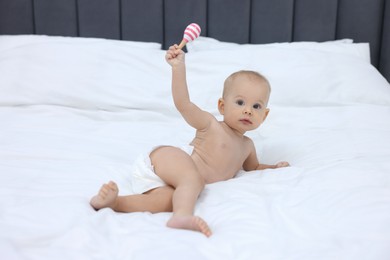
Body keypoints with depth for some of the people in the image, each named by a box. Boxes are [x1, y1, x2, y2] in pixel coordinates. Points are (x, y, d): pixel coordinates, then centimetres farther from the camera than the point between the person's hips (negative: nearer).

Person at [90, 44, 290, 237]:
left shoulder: (246, 145, 19)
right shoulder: (210, 125, -2)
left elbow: (253, 167, 39)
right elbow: (183, 104, -16)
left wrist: (274, 168, 19)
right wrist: (178, 68, -25)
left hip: (183, 184, 5)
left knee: (166, 201, -28)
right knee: (194, 178, -37)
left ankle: (112, 201, -38)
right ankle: (182, 215, -59)